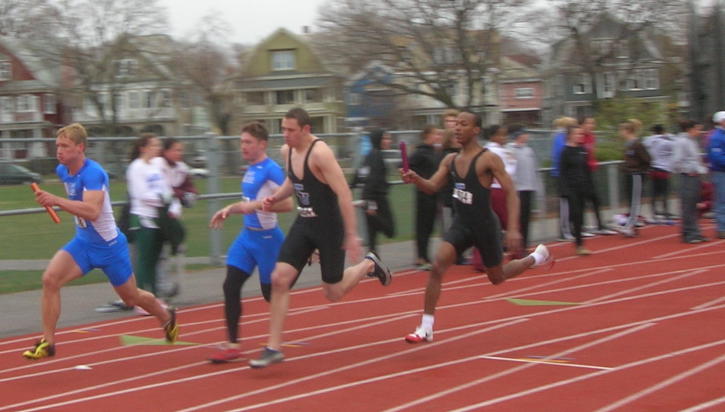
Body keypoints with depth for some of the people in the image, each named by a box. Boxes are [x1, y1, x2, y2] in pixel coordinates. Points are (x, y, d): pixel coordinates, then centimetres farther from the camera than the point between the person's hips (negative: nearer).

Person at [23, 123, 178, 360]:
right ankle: (47, 342, -12)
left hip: (108, 245, -6)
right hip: (82, 243, 6)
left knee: (131, 298, 13)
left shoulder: (93, 174, -26)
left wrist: (57, 201, -46)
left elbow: (92, 212, -41)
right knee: (50, 278, -18)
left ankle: (167, 317, 44)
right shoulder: (62, 171, -1)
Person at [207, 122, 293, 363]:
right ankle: (232, 345, 1)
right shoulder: (250, 169, 11)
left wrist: (256, 205, -28)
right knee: (231, 286, -3)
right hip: (247, 235, 8)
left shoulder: (271, 170, -16)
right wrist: (229, 210, 17)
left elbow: (287, 204, -23)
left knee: (271, 292, 4)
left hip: (267, 237, -8)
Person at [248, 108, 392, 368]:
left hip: (329, 226, -6)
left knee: (333, 293, 6)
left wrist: (351, 235, -27)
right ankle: (273, 348, -3)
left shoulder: (320, 153, -23)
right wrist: (275, 198, 1)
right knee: (279, 279, -9)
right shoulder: (287, 151, 0)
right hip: (304, 224, 6)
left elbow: (344, 194, -25)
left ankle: (369, 265, 35)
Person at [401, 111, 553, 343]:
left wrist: (513, 229, -23)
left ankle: (537, 257, 43)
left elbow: (510, 192, -15)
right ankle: (426, 328, -12)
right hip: (461, 224, 4)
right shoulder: (450, 160, 4)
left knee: (497, 278, 15)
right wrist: (415, 179, -21)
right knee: (437, 266, -17)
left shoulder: (488, 159, -15)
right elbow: (432, 187, 2)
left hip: (484, 226, -4)